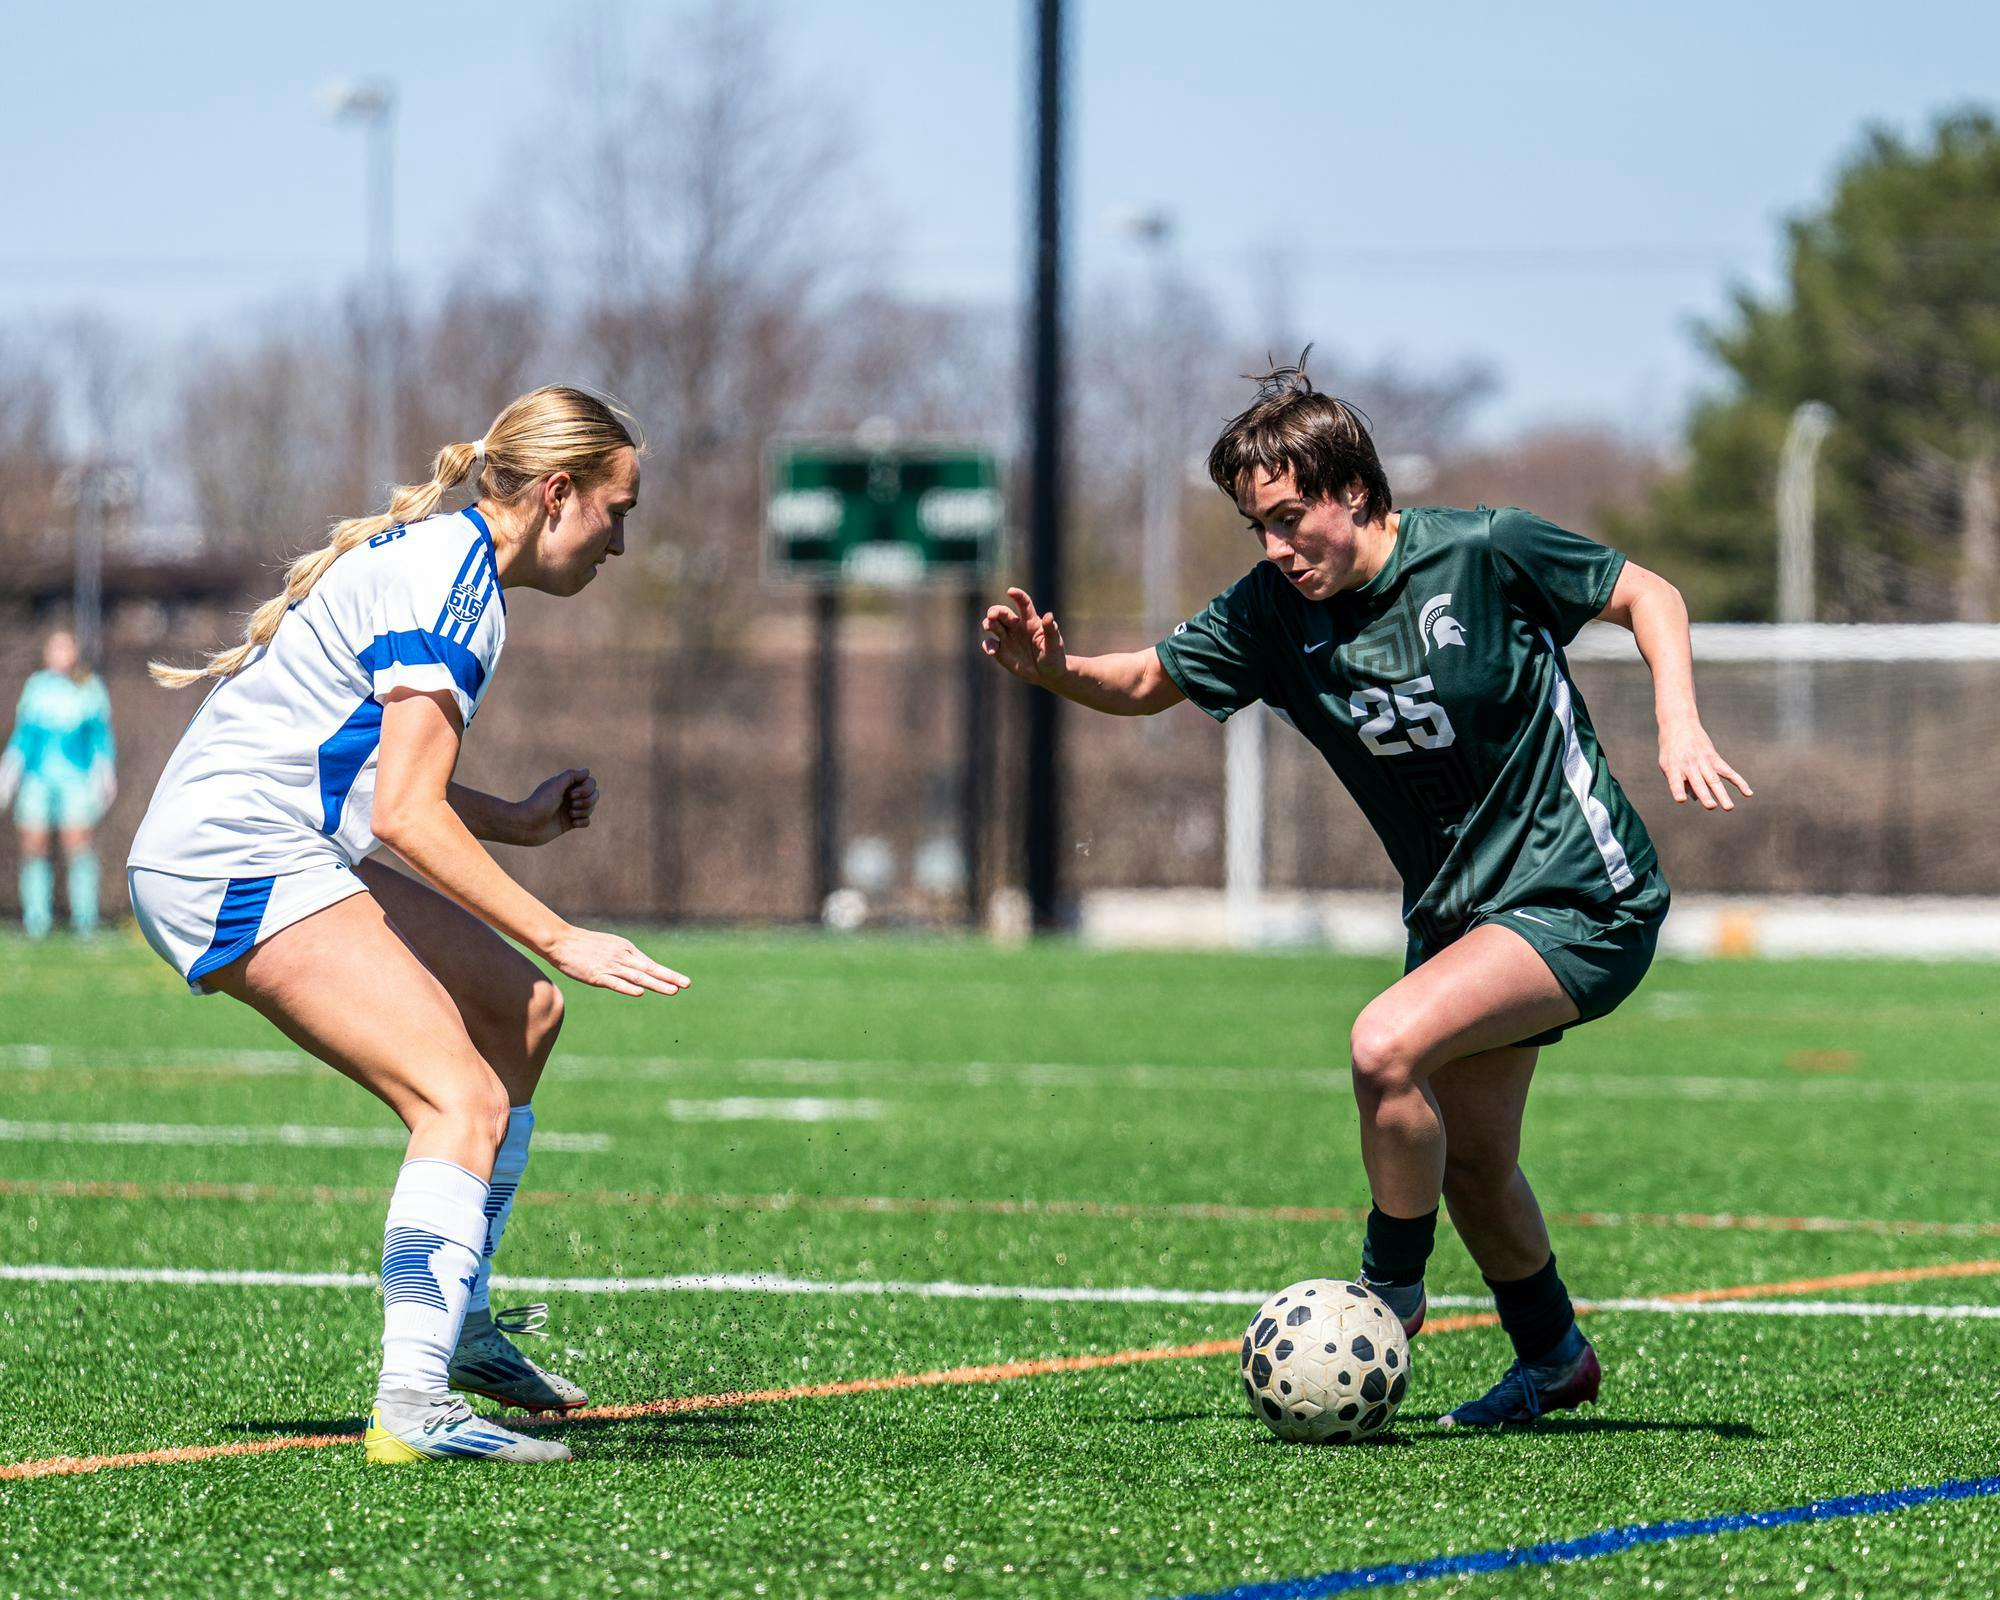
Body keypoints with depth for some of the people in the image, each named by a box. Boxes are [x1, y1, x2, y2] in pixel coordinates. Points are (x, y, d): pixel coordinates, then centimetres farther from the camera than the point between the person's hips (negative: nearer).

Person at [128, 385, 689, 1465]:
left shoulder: (440, 556, 17)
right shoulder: (452, 585, -15)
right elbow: (405, 815, -22)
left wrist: (516, 823, 21)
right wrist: (560, 939, -21)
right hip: (240, 864, -11)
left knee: (523, 1011, 19)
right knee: (465, 1101, -22)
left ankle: (455, 1324, 24)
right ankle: (413, 1405, -32)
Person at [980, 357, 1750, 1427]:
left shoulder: (1484, 554, -19)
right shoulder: (1272, 611, -5)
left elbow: (1648, 596, -6)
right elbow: (1150, 682, 6)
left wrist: (1680, 727, -20)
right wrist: (1056, 669, -14)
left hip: (1580, 898, -7)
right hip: (1456, 909, 7)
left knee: (1386, 1047, -26)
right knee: (1467, 1162, 13)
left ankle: (1390, 1292, -5)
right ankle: (1554, 1359, 38)